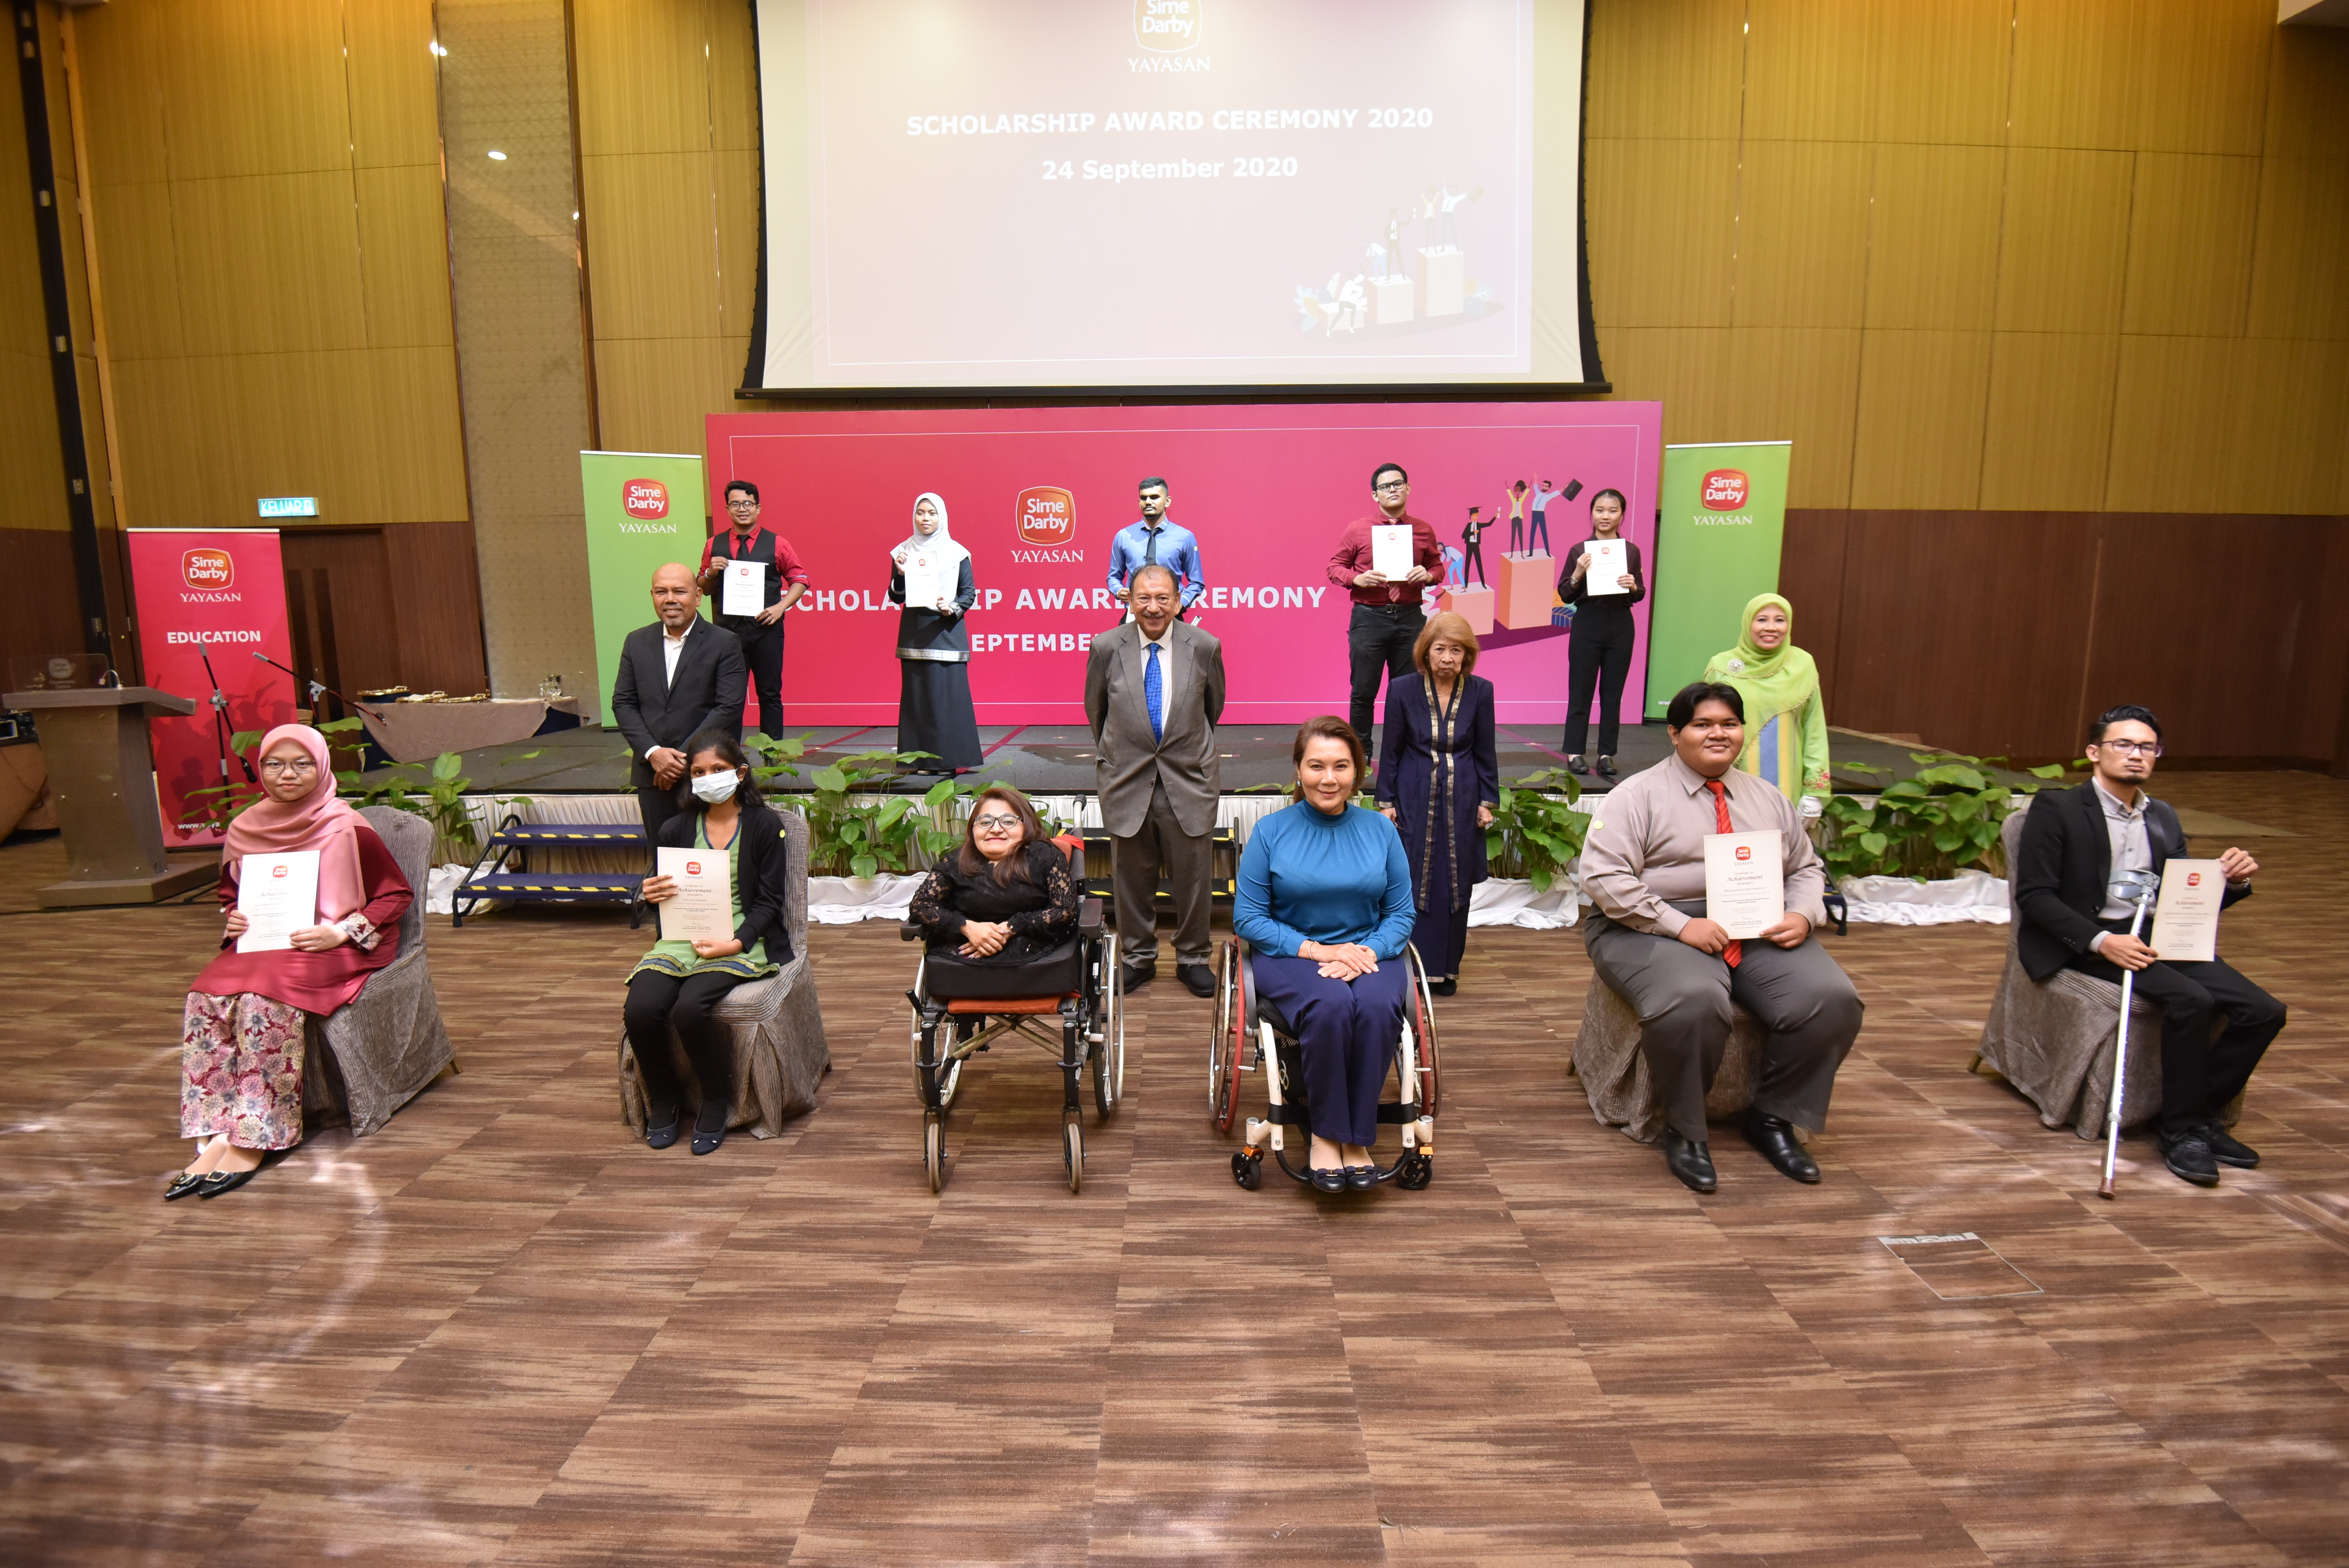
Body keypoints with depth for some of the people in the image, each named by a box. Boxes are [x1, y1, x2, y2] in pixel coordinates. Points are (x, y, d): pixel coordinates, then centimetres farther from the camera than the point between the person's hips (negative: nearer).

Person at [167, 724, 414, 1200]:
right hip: (260, 945, 5)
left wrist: (342, 932, -15)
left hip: (333, 949, -5)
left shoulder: (346, 829, -8)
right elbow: (230, 894, 25)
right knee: (207, 997, -25)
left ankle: (254, 1139, -25)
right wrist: (234, 920, 2)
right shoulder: (245, 829, 8)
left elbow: (398, 894, -4)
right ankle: (217, 1137, -23)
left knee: (265, 997, -33)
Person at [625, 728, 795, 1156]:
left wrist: (737, 943, -17)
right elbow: (666, 898, 16)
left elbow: (769, 901, -1)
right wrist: (652, 896, -9)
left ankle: (716, 1100, -4)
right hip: (682, 939, 4)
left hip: (743, 940, -4)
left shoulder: (764, 824, 2)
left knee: (690, 1008, -31)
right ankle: (663, 1097, 5)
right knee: (640, 1009, -24)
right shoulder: (677, 829, 13)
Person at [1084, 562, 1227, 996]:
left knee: (1193, 876, 8)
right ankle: (1138, 957, 28)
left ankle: (1192, 958, 26)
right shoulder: (1106, 648, -4)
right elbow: (1096, 711, 10)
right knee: (1133, 877, 11)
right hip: (1126, 780, 0)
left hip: (1188, 780, 0)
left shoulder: (1205, 647, -5)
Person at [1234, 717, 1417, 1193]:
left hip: (1370, 953, 2)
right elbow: (1248, 919, -2)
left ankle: (1358, 1135, -16)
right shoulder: (1271, 832, -1)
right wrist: (1317, 951, -13)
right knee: (1332, 1006, -34)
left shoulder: (1380, 830, 6)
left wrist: (1367, 952, -14)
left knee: (1378, 1006, -32)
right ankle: (1324, 1131, -14)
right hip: (1291, 955, -2)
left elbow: (1402, 914, 6)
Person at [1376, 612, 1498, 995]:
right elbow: (1391, 751, 1)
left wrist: (1488, 801, 3)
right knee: (1414, 885, 0)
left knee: (1456, 886, 7)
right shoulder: (1403, 691, -6)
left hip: (1461, 802, 2)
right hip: (1415, 801, -1)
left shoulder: (1480, 692, -2)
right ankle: (1413, 967, 11)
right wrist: (1386, 801, 0)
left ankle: (1446, 969, 19)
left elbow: (1485, 752, 5)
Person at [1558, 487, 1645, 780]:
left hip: (1621, 625, 2)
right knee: (1581, 690, 1)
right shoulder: (1580, 551, 0)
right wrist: (1578, 574, -16)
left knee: (1613, 692, 5)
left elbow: (1641, 594, 11)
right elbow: (1565, 595, 1)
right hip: (1587, 624, -2)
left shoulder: (1631, 551, 6)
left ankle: (1607, 754, 10)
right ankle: (1574, 752, 8)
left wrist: (1633, 586, -11)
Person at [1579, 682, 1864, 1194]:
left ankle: (1773, 1117, 3)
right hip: (1657, 932, -5)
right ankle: (1684, 1131, -11)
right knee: (1692, 1001, -37)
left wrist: (1803, 916, -2)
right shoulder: (1638, 796, -2)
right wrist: (1680, 926, -19)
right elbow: (1604, 876, -12)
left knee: (1833, 999, -19)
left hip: (1762, 934, 6)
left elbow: (1807, 868, 22)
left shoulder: (1768, 799, 19)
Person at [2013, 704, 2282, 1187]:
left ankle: (2199, 1115, 6)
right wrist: (2101, 941, -21)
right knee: (2191, 1000, -29)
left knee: (2263, 1011, -12)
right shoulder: (2056, 810, -3)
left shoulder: (2163, 818, 17)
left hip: (2156, 937, 7)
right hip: (2087, 943, -7)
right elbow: (2034, 896, -10)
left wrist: (2232, 881, -5)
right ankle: (2181, 1129, -11)